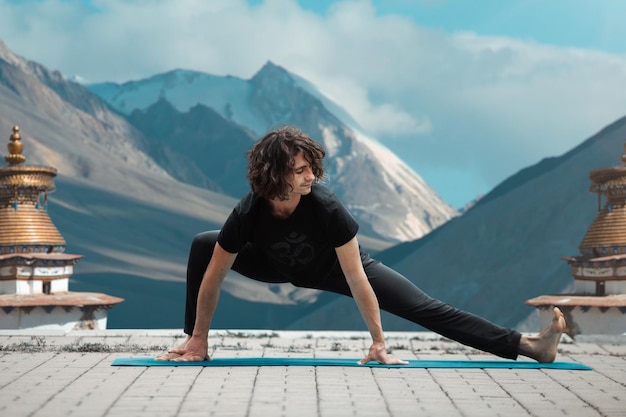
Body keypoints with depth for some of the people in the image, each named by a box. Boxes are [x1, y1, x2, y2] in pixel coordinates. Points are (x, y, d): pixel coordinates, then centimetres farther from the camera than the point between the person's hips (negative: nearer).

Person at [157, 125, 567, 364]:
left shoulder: (327, 208, -39)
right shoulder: (248, 214, -34)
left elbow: (358, 283, -33)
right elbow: (212, 280, -22)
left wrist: (378, 343, -27)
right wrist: (198, 339, -15)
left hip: (332, 266, -2)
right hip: (276, 264, 2)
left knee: (424, 307, -13)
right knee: (202, 245, -15)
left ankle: (528, 346, -17)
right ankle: (194, 345, 2)